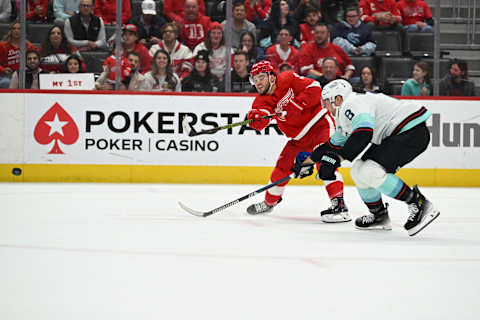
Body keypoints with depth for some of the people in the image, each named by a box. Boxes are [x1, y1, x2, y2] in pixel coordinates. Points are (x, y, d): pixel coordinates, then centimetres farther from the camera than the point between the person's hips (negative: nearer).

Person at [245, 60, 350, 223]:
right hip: (300, 137, 6)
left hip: (320, 122, -6)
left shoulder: (288, 79, -12)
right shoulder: (262, 100, -1)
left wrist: (296, 104, -26)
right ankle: (269, 202, 32)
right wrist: (256, 117, -45)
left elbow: (315, 89, -18)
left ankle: (339, 205, -32)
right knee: (282, 166, 7)